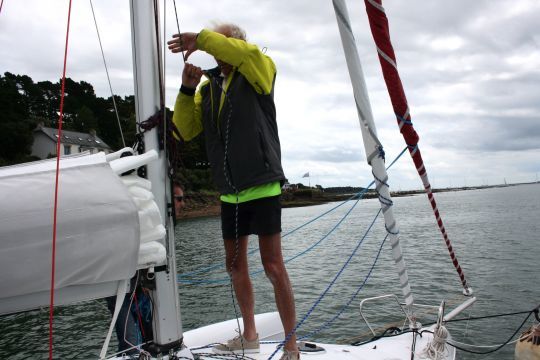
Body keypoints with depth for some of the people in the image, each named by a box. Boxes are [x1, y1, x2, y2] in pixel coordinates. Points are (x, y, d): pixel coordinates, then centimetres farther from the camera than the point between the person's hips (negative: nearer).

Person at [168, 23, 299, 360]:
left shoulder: (259, 72, 0)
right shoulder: (207, 87, 15)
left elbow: (248, 52, -24)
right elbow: (186, 131, 6)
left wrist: (200, 39, -17)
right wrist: (187, 89, -5)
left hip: (262, 186, -6)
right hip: (229, 193, 7)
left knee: (273, 265, -5)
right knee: (235, 264, 14)